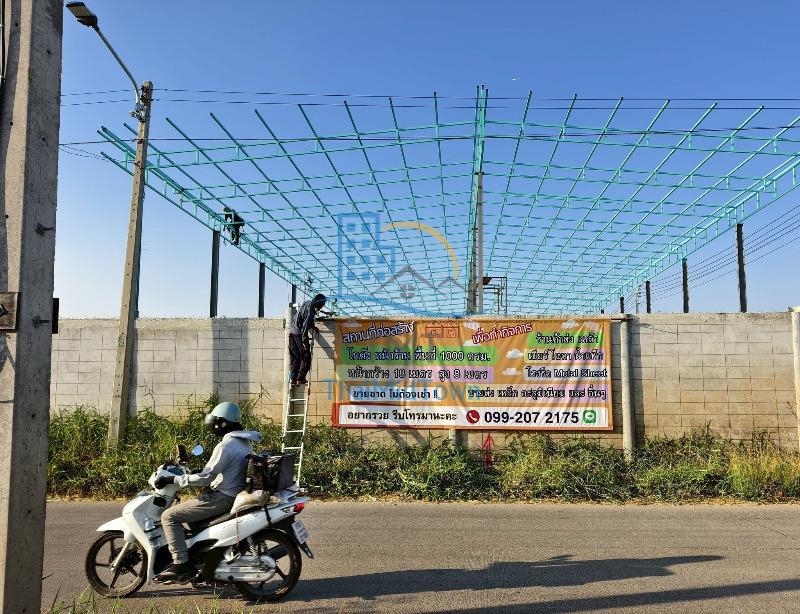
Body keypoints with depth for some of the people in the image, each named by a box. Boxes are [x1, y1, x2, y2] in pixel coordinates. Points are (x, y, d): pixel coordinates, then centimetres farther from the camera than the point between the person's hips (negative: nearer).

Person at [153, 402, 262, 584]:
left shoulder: (225, 446, -19)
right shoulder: (245, 442, 10)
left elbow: (205, 478, -20)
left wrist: (172, 479, -15)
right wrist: (199, 472, 27)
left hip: (222, 498, -10)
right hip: (237, 494, 10)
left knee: (169, 516, -6)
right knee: (188, 510, 29)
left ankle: (181, 565, -10)